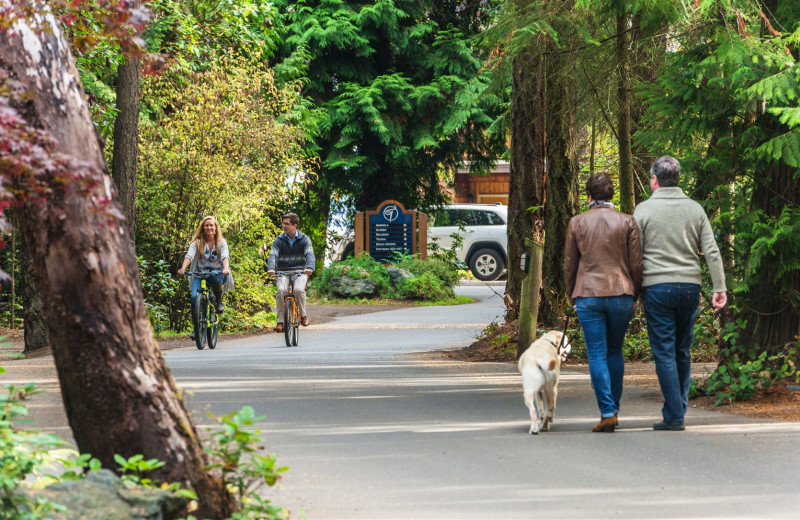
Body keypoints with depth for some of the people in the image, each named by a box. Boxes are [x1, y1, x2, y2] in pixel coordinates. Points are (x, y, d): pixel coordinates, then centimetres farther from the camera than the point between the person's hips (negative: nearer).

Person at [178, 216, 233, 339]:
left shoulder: (221, 242, 2)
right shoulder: (197, 242, 2)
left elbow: (225, 256, -16)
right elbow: (189, 255, -14)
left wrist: (226, 269, -38)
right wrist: (183, 268, -34)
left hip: (217, 274, -1)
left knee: (215, 279, -40)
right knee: (194, 297, -23)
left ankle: (219, 302, -9)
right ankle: (196, 328, -10)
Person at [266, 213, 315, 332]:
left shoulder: (304, 239, 1)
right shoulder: (279, 240, 3)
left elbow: (310, 254, -13)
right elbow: (273, 255, -10)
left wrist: (309, 267, -36)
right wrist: (271, 268, -32)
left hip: (300, 271, -1)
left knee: (298, 289, -30)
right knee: (281, 290, -28)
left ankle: (303, 315, -4)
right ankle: (280, 321, -22)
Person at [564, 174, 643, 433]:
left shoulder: (577, 223, 1)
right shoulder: (627, 222, 1)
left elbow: (569, 265, 5)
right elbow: (636, 264, 2)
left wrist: (572, 297, 17)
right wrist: (633, 295, 14)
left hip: (588, 295, -1)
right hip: (621, 294, 1)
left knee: (597, 355, -1)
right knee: (615, 352, 16)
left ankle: (607, 413, -8)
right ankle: (614, 408, 18)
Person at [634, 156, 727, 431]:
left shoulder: (644, 210, -2)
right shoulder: (695, 209, 7)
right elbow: (712, 252, 3)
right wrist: (719, 288, 5)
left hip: (657, 287, -4)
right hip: (690, 285, 4)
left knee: (665, 352, -2)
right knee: (683, 352, 13)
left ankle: (674, 416, -6)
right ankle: (678, 409, 16)